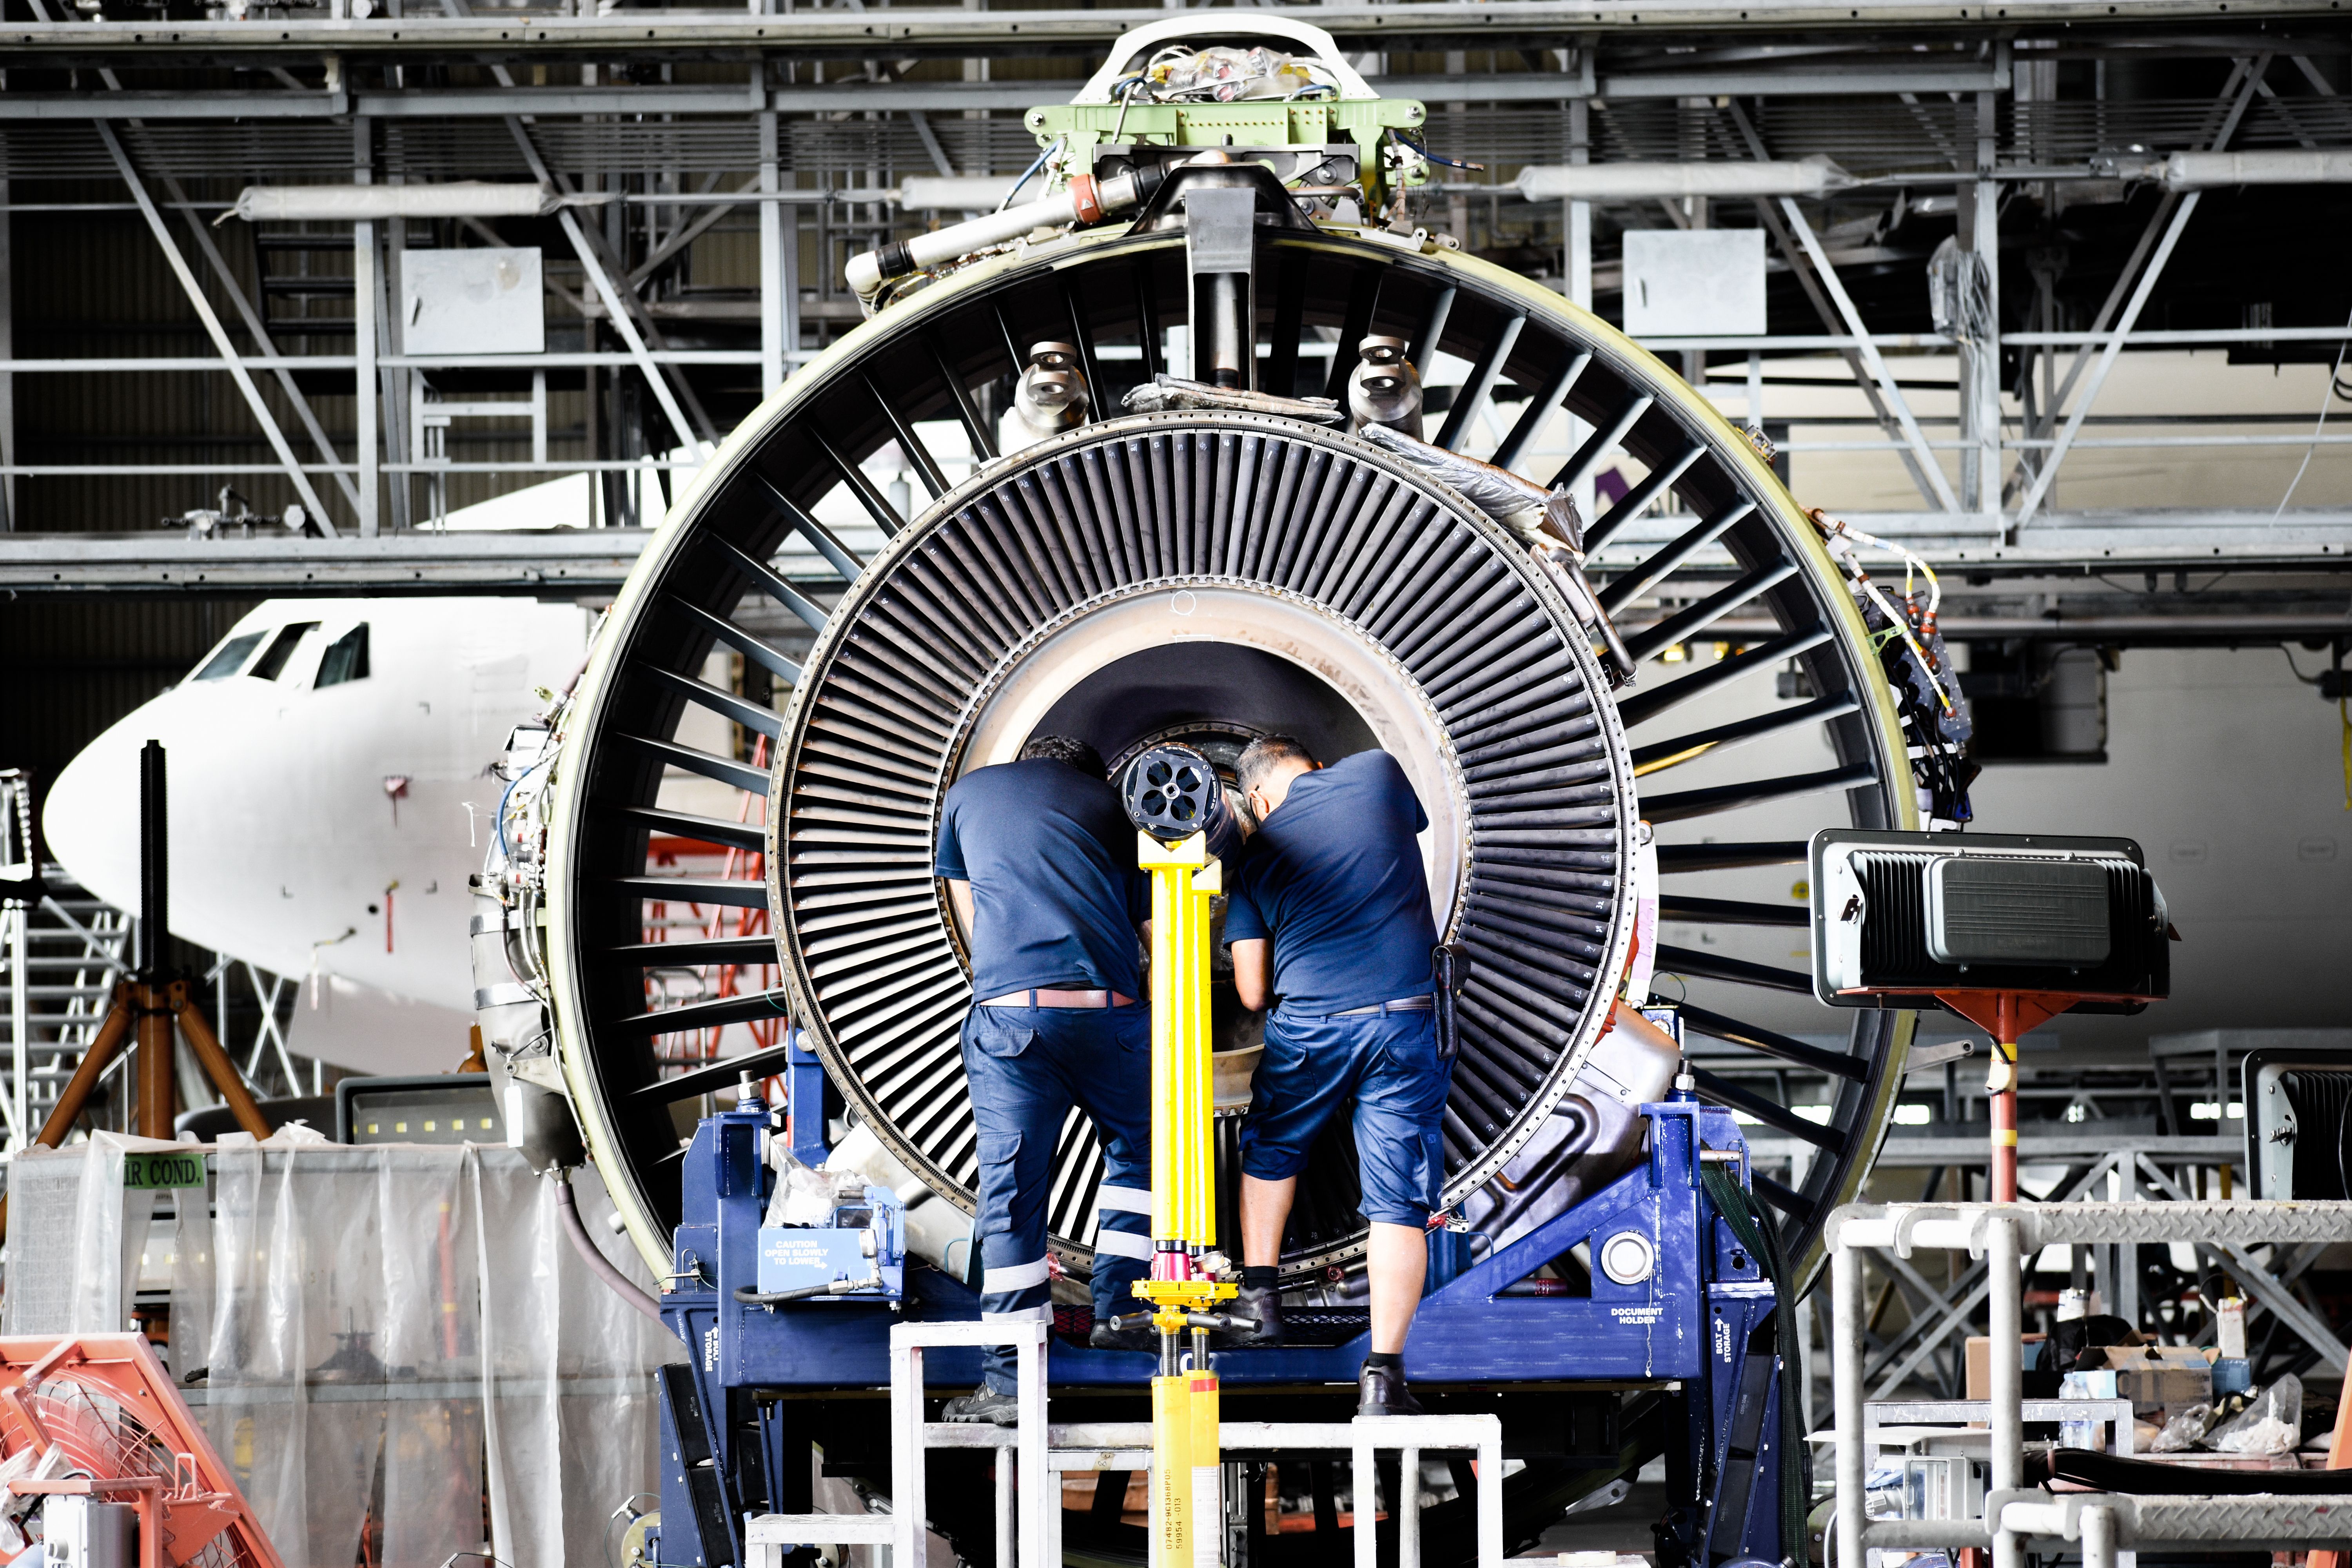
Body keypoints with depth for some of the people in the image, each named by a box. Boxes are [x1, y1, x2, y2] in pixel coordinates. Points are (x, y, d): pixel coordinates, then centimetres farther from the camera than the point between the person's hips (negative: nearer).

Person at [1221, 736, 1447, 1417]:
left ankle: (1259, 1296, 26)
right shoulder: (1376, 771, 5)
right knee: (1399, 1203, 0)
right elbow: (1415, 823, 28)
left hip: (1308, 1023, 1)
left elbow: (1252, 992, 7)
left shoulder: (1259, 854, 8)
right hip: (1408, 1017, -1)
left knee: (1270, 1151, 30)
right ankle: (1383, 1375, -5)